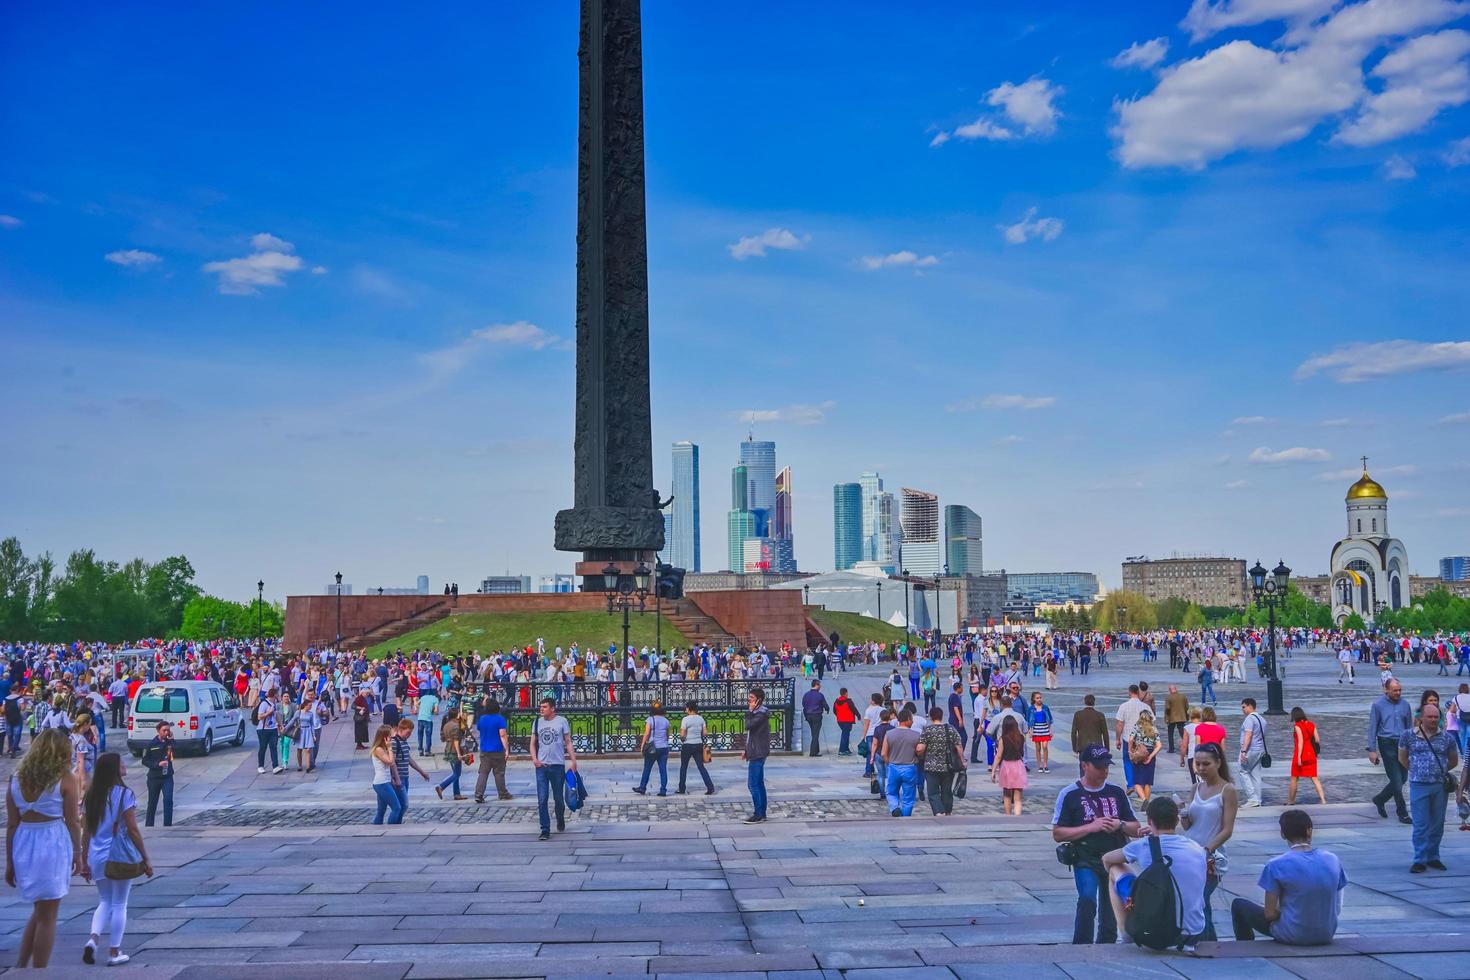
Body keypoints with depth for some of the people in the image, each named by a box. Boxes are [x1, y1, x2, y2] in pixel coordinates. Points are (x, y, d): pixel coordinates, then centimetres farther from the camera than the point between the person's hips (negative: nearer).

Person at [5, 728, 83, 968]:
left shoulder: (17, 778, 5)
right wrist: (77, 853, 7)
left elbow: (11, 824, 6)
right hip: (54, 844, -5)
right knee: (47, 916, 6)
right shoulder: (65, 779, -7)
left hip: (23, 845, 5)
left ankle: (20, 966, 20)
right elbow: (72, 822, -6)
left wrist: (10, 862, 12)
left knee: (39, 910, 23)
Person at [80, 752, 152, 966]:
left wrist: (85, 861, 16)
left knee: (105, 902, 19)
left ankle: (93, 938, -3)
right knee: (119, 904, 8)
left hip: (97, 857, 5)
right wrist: (146, 860, -5)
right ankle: (114, 952, 13)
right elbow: (133, 830, -12)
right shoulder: (124, 794, -12)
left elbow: (86, 832, 7)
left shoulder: (91, 796, 4)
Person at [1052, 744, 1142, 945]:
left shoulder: (1117, 792, 9)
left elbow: (1135, 829, 15)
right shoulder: (1070, 795, -3)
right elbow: (1057, 834, -5)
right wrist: (1091, 827, -14)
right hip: (1085, 861, -4)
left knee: (1110, 920, 9)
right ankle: (1081, 948, -17)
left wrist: (1120, 825, -7)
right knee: (1088, 899, -29)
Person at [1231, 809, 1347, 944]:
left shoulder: (1276, 865, -17)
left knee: (1239, 905, 16)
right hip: (1326, 936, 5)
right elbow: (1337, 909, 3)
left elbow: (1269, 913, -13)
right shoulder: (1333, 860, -4)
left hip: (1292, 937, -5)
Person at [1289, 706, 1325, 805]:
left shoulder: (1297, 726, -11)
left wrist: (1299, 757, -20)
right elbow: (1317, 740, 5)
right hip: (1311, 755, 5)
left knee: (1294, 778, 9)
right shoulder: (1311, 725, 6)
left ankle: (1291, 802, 17)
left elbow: (1300, 741, -18)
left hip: (1300, 754, -5)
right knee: (1314, 778, 6)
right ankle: (1323, 799, -7)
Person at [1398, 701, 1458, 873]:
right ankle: (1420, 860, -1)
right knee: (1421, 825, -4)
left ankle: (1433, 857, 21)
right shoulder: (1408, 736, -1)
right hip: (1419, 786, -2)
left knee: (1437, 825, 9)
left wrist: (1440, 771, 13)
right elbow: (1402, 758, 13)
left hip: (1441, 786, 2)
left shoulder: (1446, 738, 2)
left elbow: (1454, 761, 17)